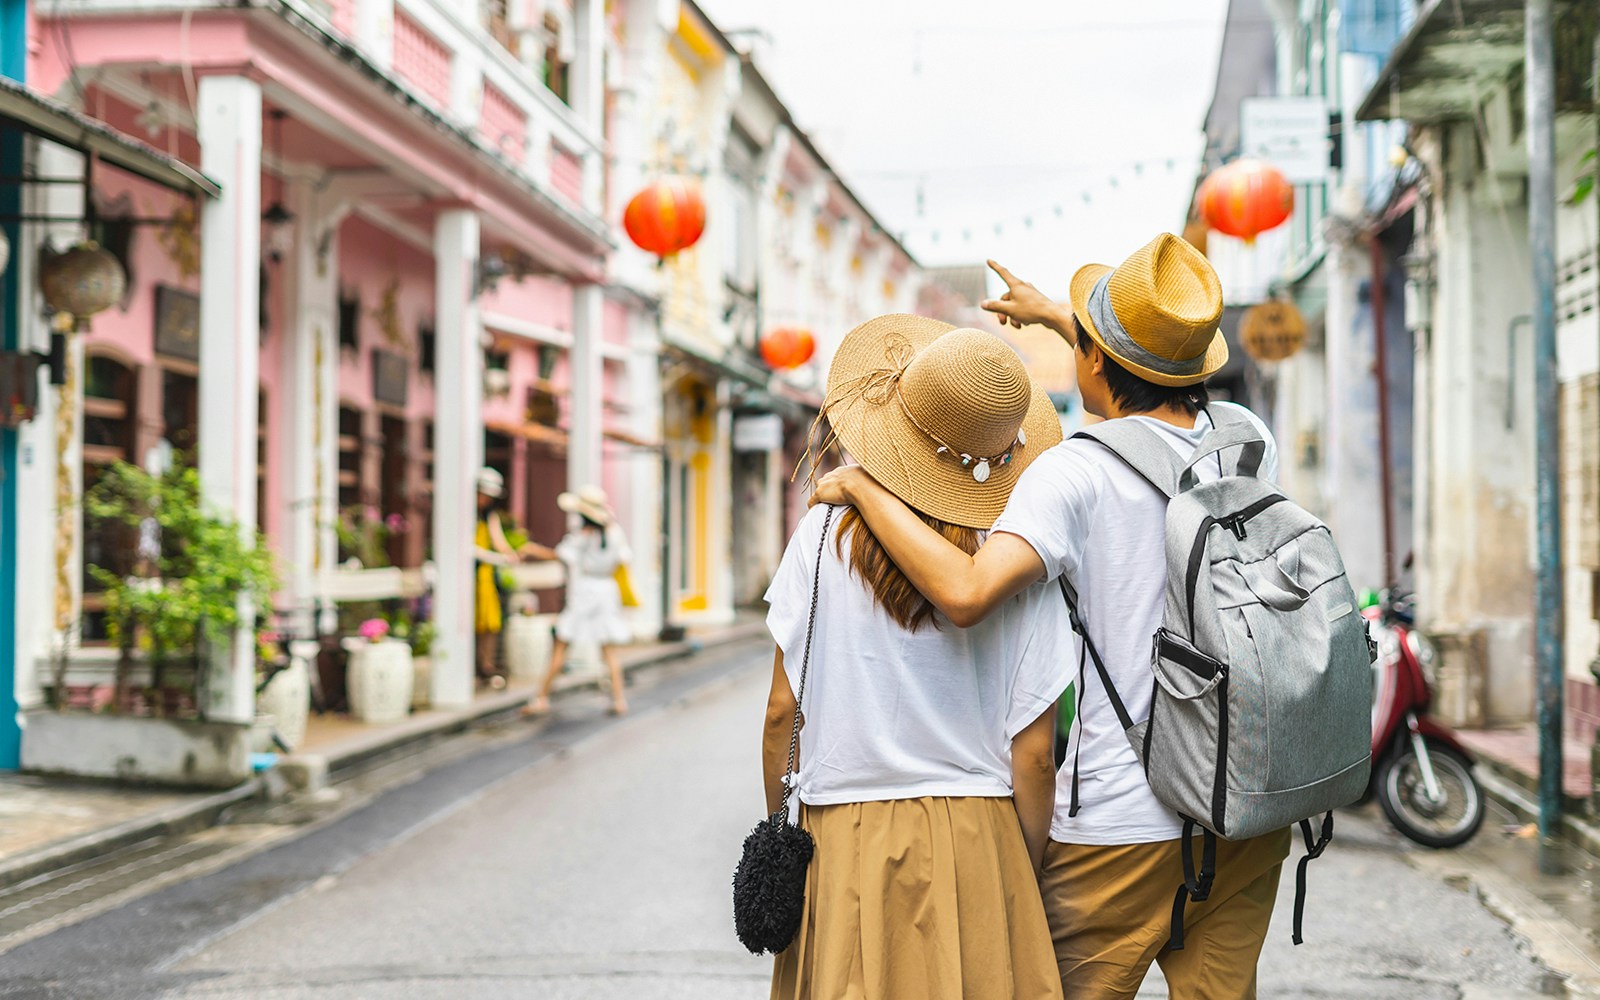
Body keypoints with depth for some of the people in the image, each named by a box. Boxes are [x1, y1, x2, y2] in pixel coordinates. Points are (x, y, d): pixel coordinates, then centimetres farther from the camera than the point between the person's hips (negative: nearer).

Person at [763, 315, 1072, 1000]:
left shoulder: (824, 535, -5)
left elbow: (781, 711, -3)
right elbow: (1032, 755, -5)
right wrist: (1028, 877, 9)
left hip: (841, 841, 1)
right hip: (974, 843, 0)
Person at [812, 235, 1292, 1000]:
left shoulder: (1076, 472, -17)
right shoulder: (1249, 441, 2)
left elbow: (968, 592, -31)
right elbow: (1166, 396, 26)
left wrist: (862, 486, -17)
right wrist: (1056, 318, 36)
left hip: (1120, 825, -5)